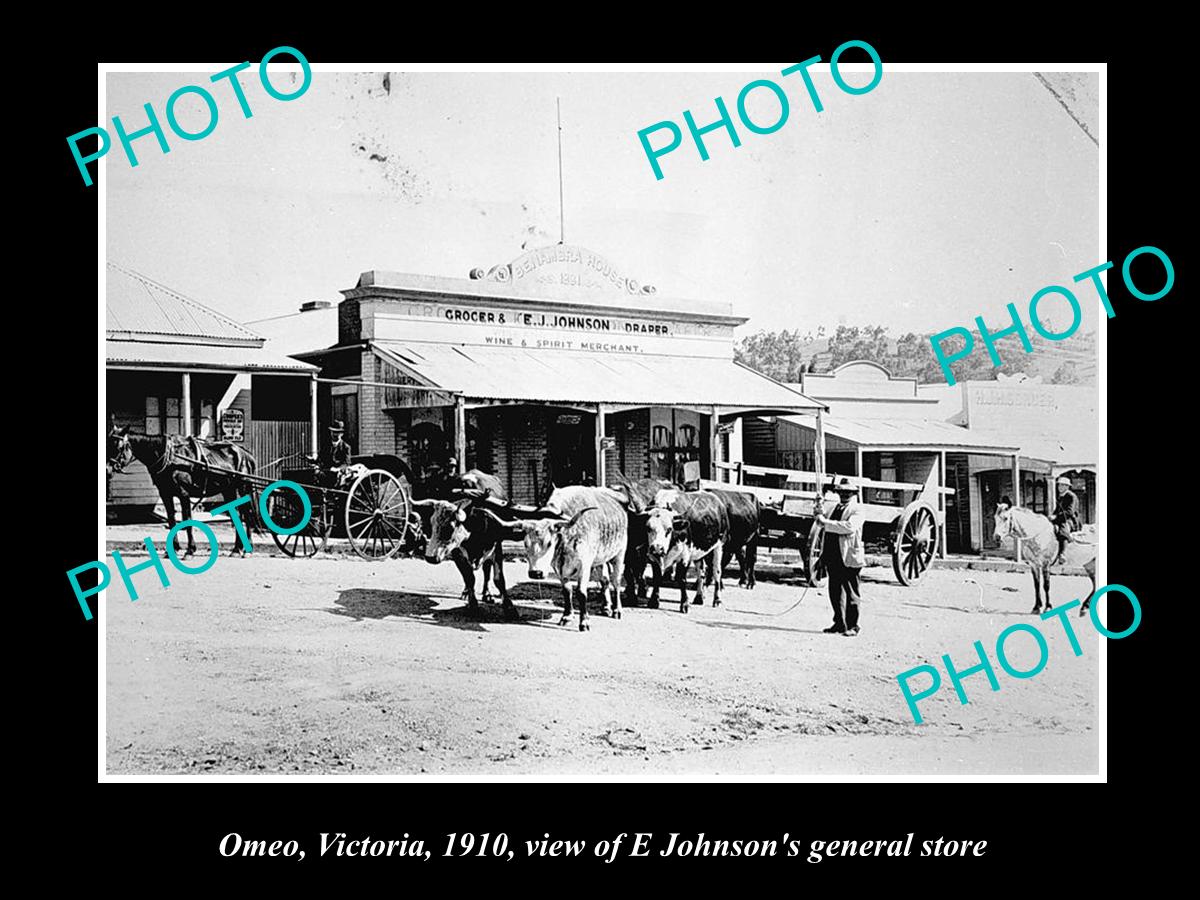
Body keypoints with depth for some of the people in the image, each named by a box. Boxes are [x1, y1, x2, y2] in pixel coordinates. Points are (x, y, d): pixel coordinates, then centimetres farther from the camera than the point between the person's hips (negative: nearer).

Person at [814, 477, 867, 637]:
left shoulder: (856, 510, -6)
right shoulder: (836, 508, 18)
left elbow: (849, 527, -23)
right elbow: (823, 524, 22)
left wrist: (825, 522, -20)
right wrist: (819, 513, 3)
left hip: (849, 557, -7)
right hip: (833, 556, 7)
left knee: (850, 593, 0)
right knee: (835, 592, 12)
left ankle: (852, 626, 8)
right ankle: (839, 623, 22)